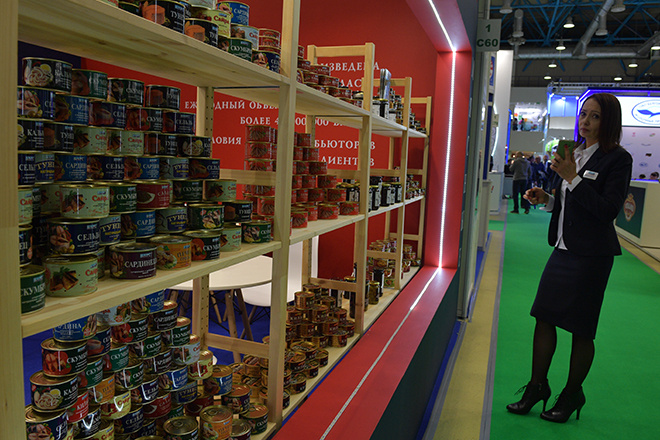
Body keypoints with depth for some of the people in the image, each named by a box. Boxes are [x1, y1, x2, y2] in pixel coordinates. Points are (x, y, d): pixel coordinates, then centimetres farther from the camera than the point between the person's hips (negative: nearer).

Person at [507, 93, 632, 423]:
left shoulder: (617, 159, -9)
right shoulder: (572, 153, 10)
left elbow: (608, 210, -19)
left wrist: (573, 177, -22)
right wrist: (546, 199, 0)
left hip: (591, 255, -6)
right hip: (563, 248, 7)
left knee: (580, 328, 5)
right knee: (543, 317, 9)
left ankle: (572, 394, 26)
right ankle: (537, 386, 25)